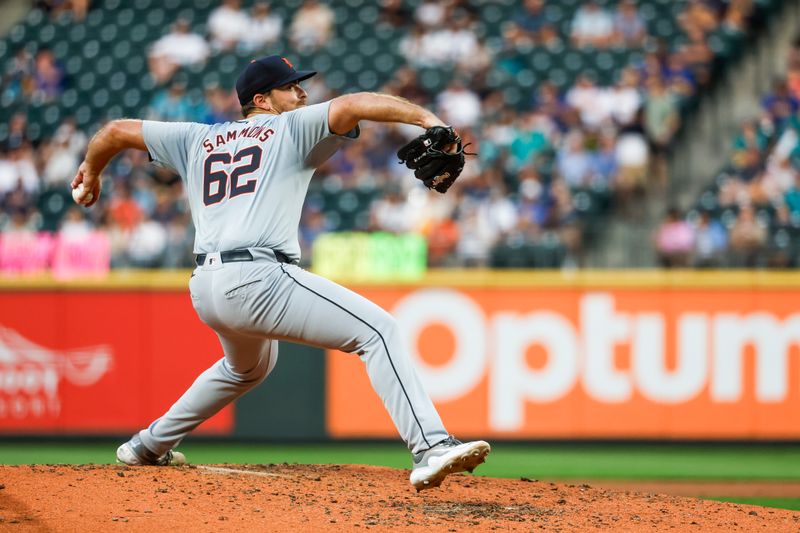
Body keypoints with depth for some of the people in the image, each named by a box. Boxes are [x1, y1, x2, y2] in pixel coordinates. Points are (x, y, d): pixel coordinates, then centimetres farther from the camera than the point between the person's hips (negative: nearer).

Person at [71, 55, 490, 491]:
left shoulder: (197, 141, 25)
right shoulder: (291, 129, 9)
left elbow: (116, 131, 32)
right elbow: (351, 105, -8)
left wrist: (91, 172, 50)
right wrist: (425, 117, -19)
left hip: (205, 291, 8)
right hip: (258, 277, -8)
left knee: (250, 366, 38)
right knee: (377, 330, -14)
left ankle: (150, 445, 46)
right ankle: (431, 449, -33)